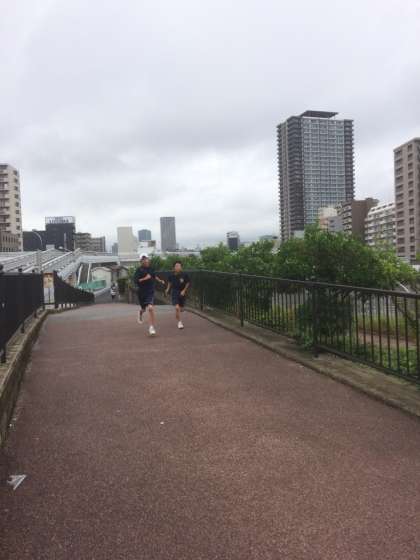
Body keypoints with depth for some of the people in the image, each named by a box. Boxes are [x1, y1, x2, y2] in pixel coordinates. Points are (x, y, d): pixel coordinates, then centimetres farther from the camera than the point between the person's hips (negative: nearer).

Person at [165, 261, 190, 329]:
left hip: (182, 293, 1)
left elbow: (188, 283, -1)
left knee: (181, 309, 14)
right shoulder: (172, 275, -10)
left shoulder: (185, 275, -15)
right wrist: (168, 289, 8)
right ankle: (179, 322, 1)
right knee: (177, 308, -18)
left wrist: (184, 291, -9)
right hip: (175, 293, -1)